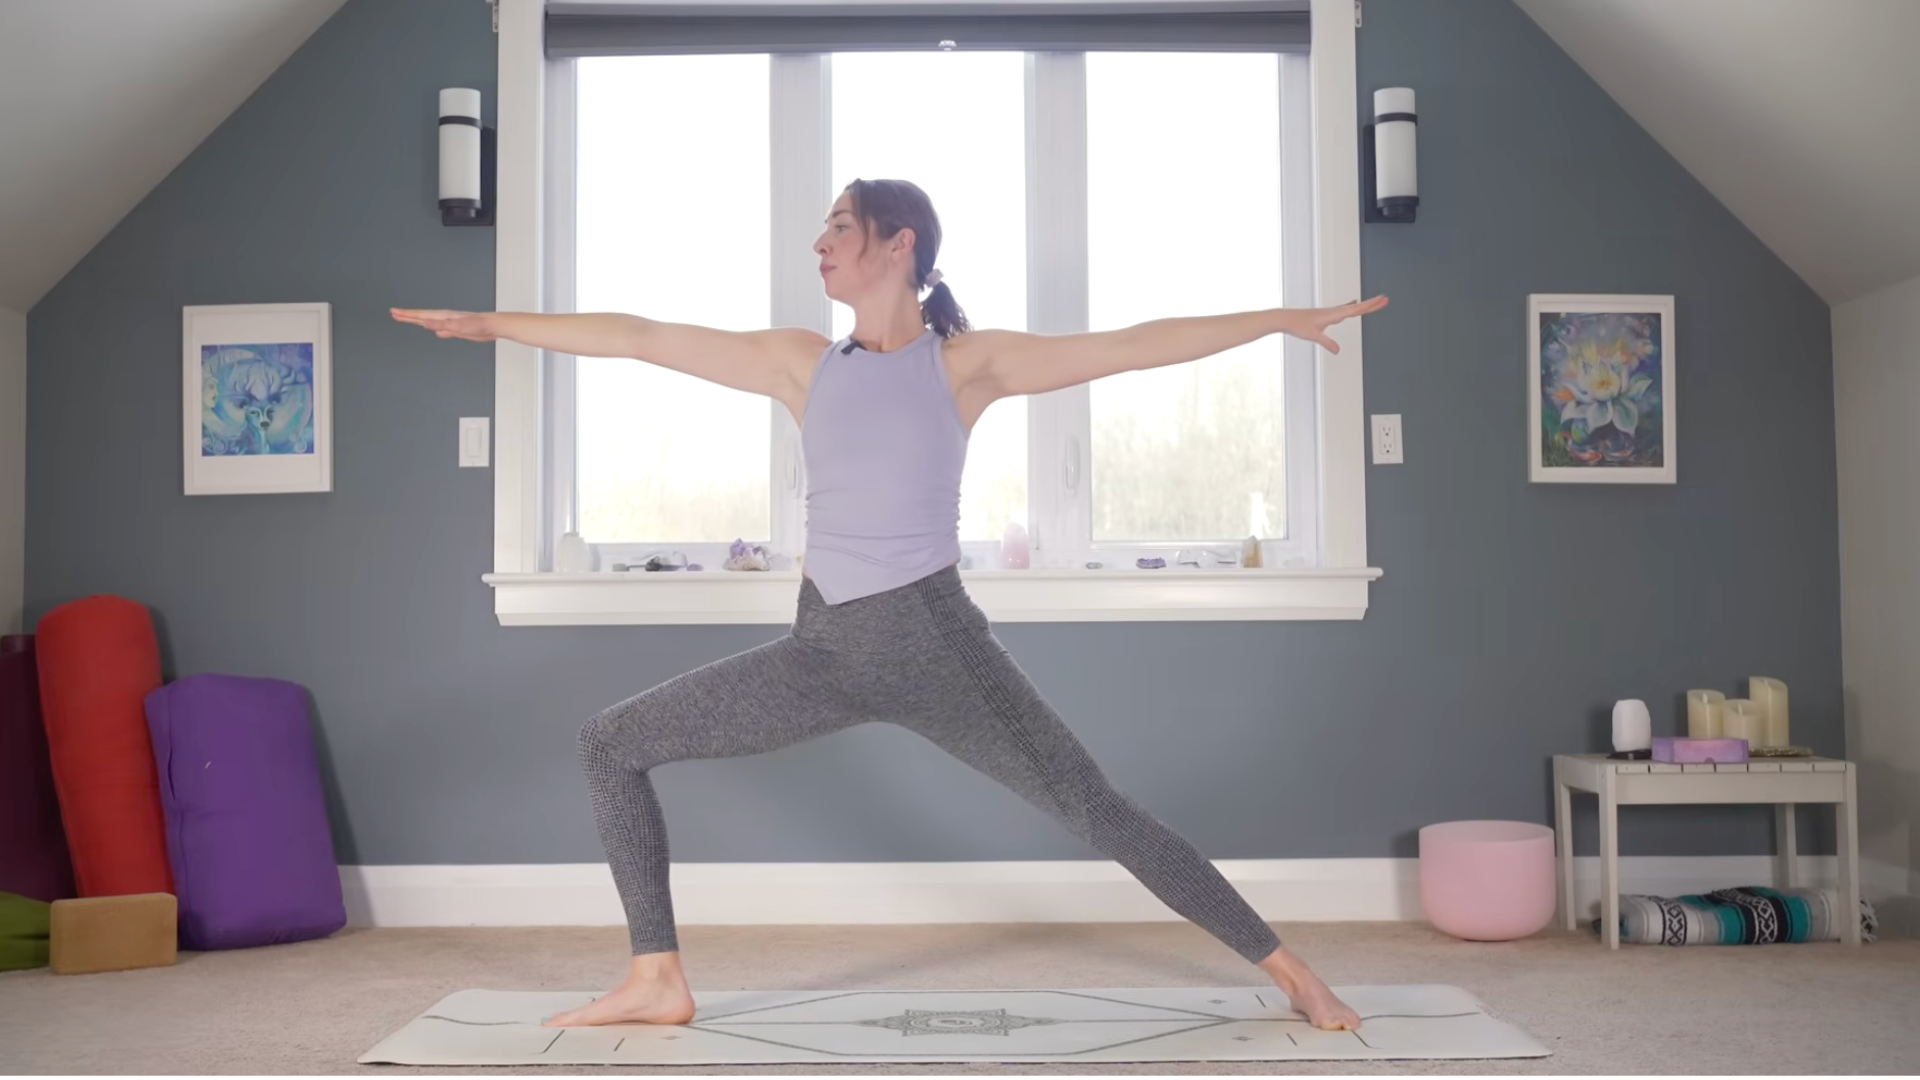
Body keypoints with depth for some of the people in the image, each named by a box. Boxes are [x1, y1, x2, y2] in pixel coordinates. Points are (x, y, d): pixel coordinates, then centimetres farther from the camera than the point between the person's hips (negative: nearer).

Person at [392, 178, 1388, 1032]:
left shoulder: (967, 362, 0)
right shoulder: (800, 362, 10)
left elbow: (1133, 345, -2)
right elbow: (641, 337, 13)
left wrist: (1284, 318, -5)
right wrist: (491, 323, 17)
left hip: (933, 640, -4)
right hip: (824, 649, 5)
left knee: (1099, 814, -6)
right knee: (610, 744, 3)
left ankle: (1288, 971, 9)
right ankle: (658, 980, 9)